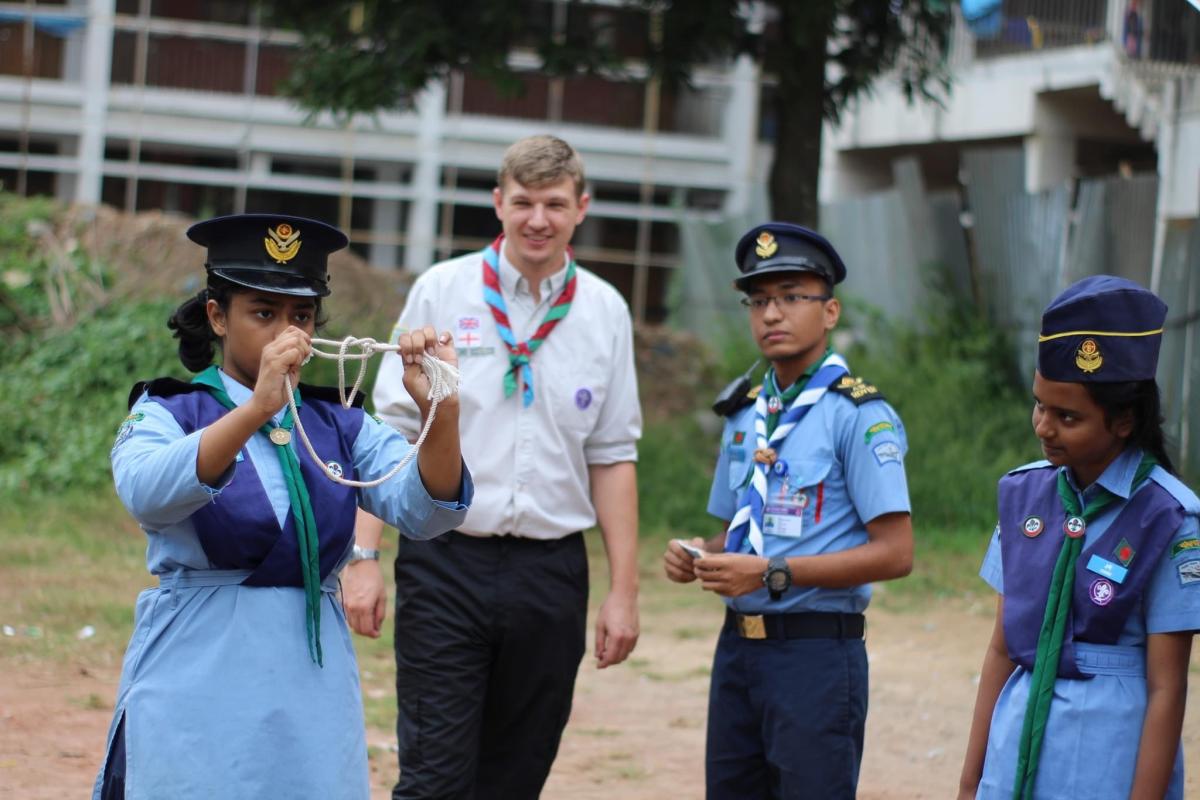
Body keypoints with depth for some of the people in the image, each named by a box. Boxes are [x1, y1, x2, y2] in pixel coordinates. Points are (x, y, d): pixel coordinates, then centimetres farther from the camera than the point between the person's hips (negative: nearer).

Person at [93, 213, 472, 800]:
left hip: (314, 691, 3)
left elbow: (423, 510, -7)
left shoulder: (340, 426, 11)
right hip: (197, 688, -3)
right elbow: (147, 493, -22)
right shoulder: (167, 413, 1)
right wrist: (256, 410, -35)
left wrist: (440, 414, -26)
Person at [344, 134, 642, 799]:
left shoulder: (605, 312, 7)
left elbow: (612, 457, 9)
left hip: (550, 570, 3)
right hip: (445, 564, -2)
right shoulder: (442, 292, 1)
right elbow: (390, 433, 1)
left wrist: (623, 591, 6)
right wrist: (364, 556, -6)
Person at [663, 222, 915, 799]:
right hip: (738, 646, 7)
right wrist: (698, 558, 2)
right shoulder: (745, 415, 15)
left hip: (816, 652, -7)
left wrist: (773, 574, -19)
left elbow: (895, 552, -14)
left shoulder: (857, 415, -9)